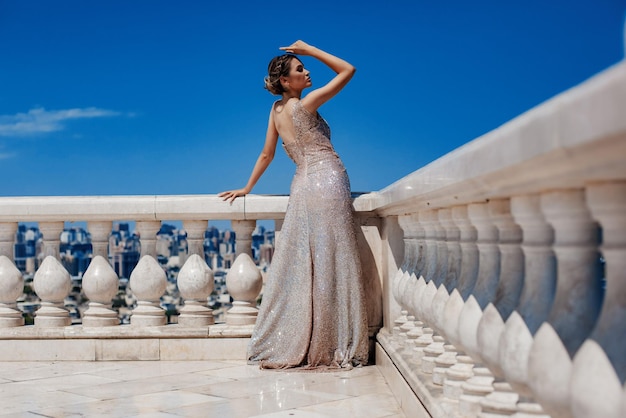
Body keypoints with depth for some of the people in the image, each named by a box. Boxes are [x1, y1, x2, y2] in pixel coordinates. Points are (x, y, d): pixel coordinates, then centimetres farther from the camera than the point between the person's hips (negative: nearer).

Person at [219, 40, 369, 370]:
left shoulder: (276, 110, 10)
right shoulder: (305, 104, -9)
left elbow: (266, 154, 15)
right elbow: (348, 70, -5)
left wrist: (247, 189, 25)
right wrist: (310, 50, -1)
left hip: (302, 187, 7)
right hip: (328, 183, -7)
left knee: (299, 266, 7)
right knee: (332, 265, -4)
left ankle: (289, 346, 11)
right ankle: (334, 347, -1)